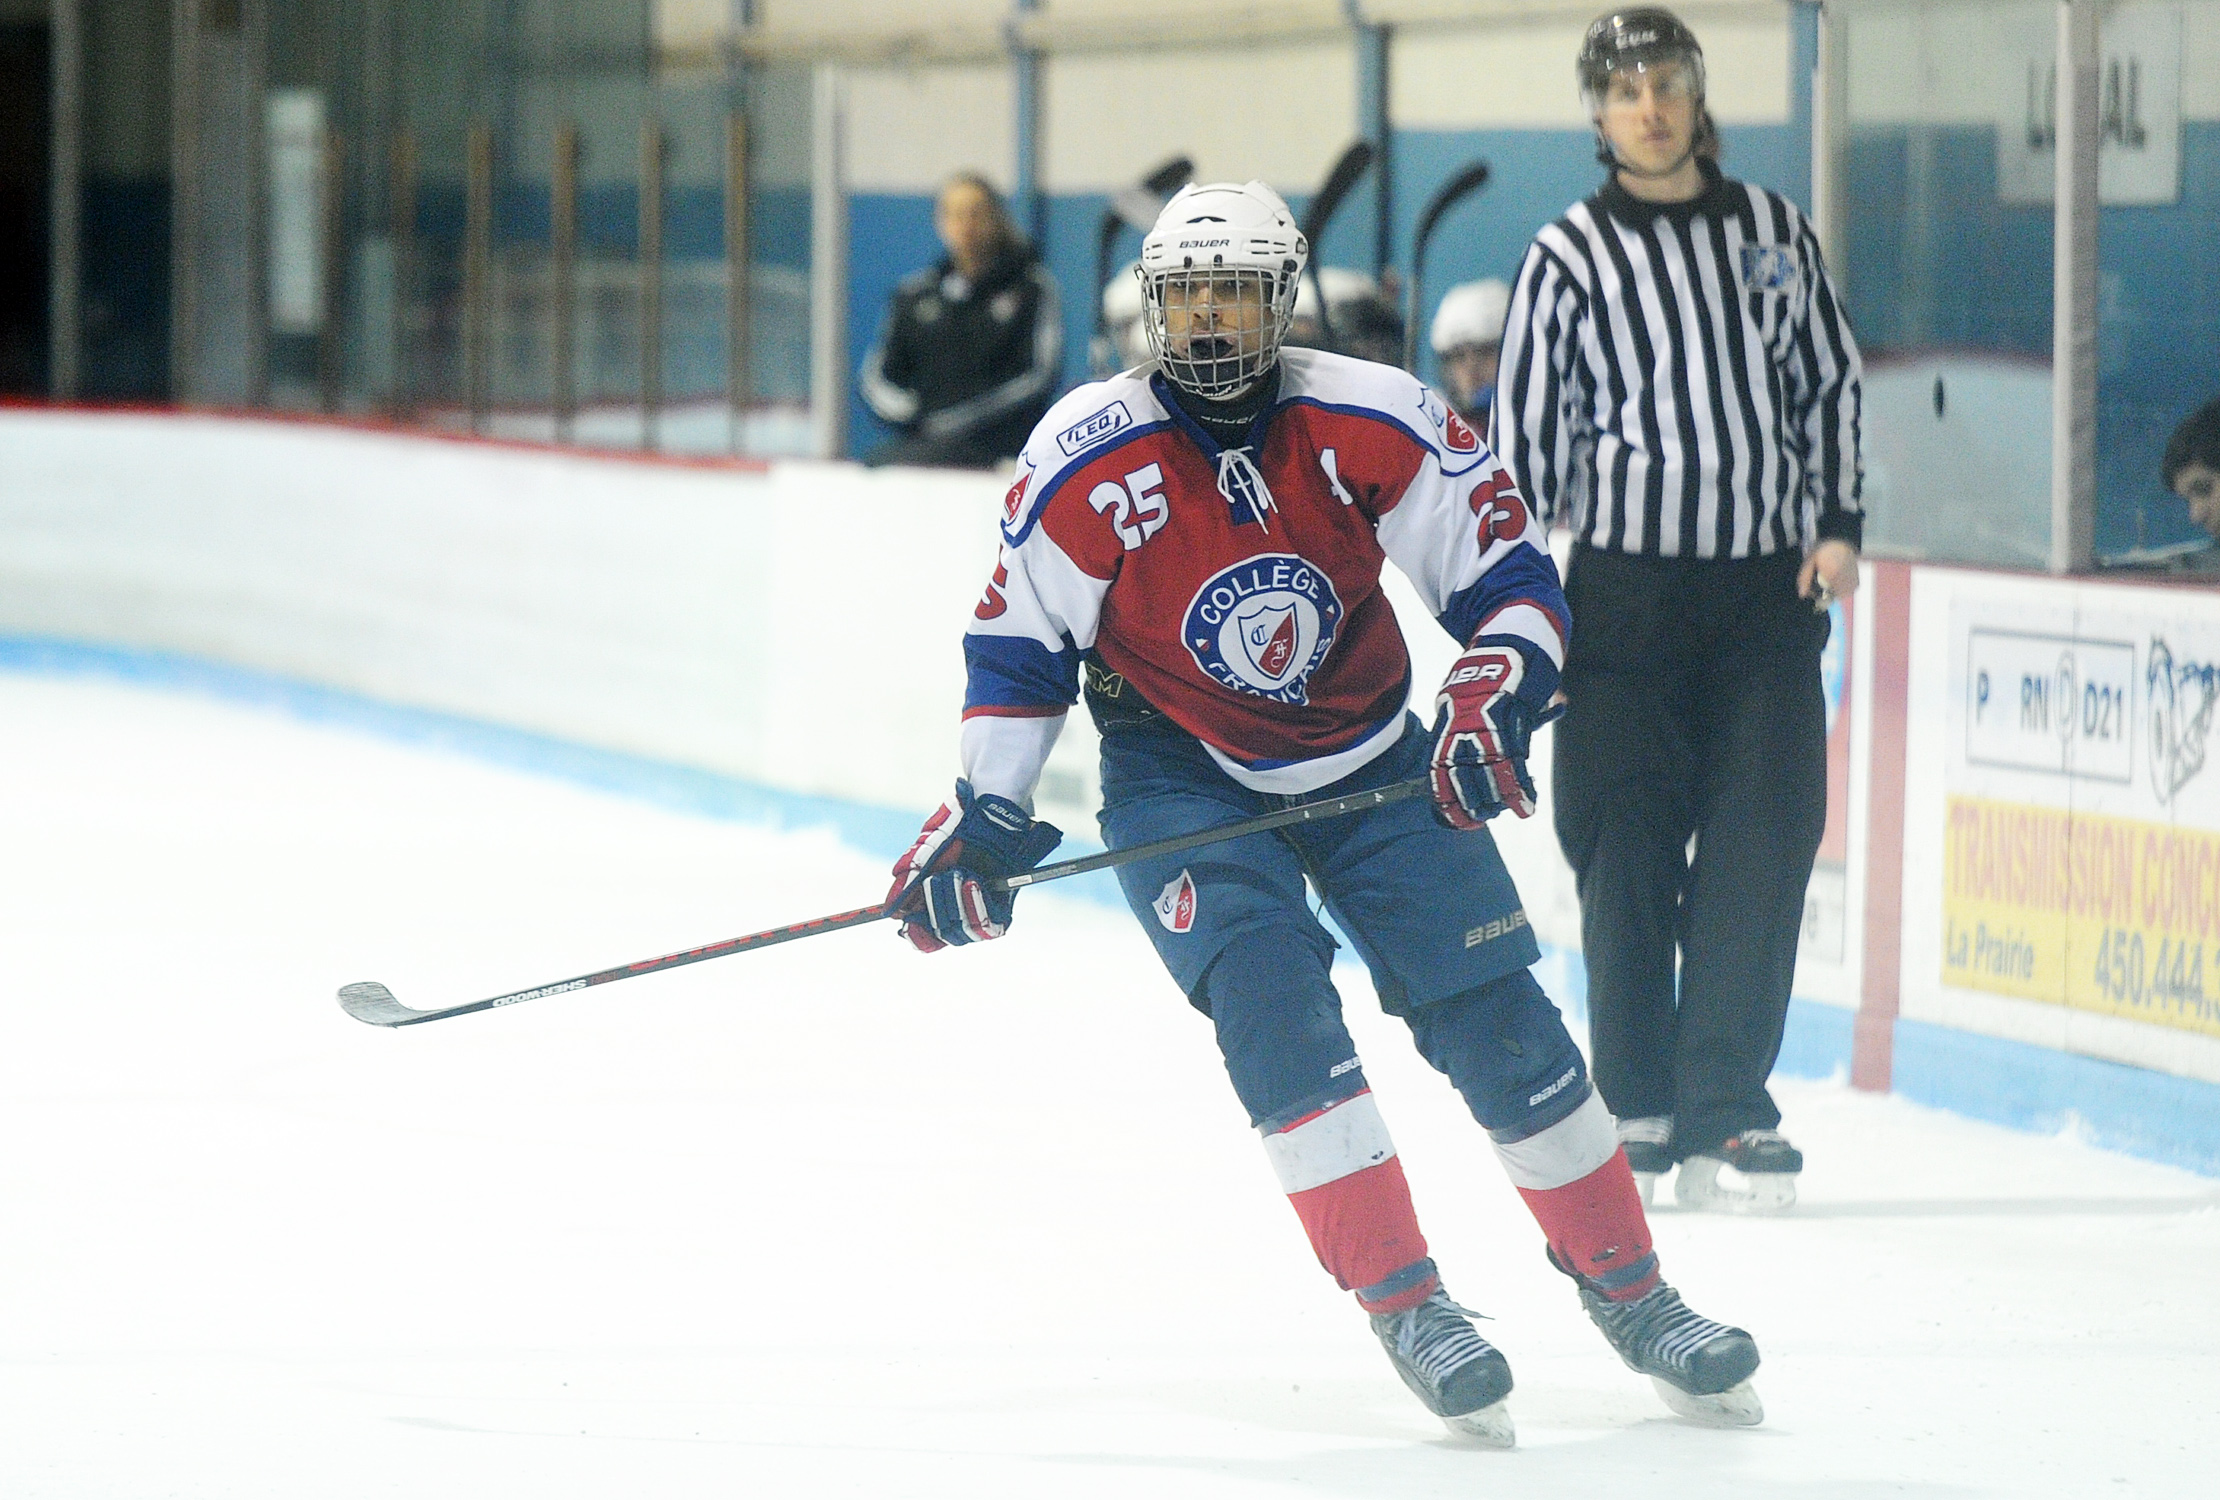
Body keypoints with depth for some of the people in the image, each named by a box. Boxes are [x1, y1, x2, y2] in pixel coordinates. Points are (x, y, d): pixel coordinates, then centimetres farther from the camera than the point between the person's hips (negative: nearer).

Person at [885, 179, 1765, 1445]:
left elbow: (1509, 572, -9)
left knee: (1494, 1016, -4)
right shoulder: (1086, 461, -16)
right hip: (1179, 777, -1)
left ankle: (1628, 1290, 11)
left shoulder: (1376, 424, -16)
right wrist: (986, 812, -8)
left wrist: (1494, 696, -26)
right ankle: (1407, 1306, -21)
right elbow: (1022, 640, -4)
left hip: (1371, 760, 1)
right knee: (1270, 997, -24)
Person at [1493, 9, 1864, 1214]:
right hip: (1626, 584, -2)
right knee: (1627, 849, -2)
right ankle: (1638, 1108, 10)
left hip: (1769, 584, 2)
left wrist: (1837, 523, 5)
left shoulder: (1770, 231, 10)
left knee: (1762, 843, -7)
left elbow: (1831, 380, 17)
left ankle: (1724, 1117, -4)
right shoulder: (1570, 257, 2)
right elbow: (1524, 435, 3)